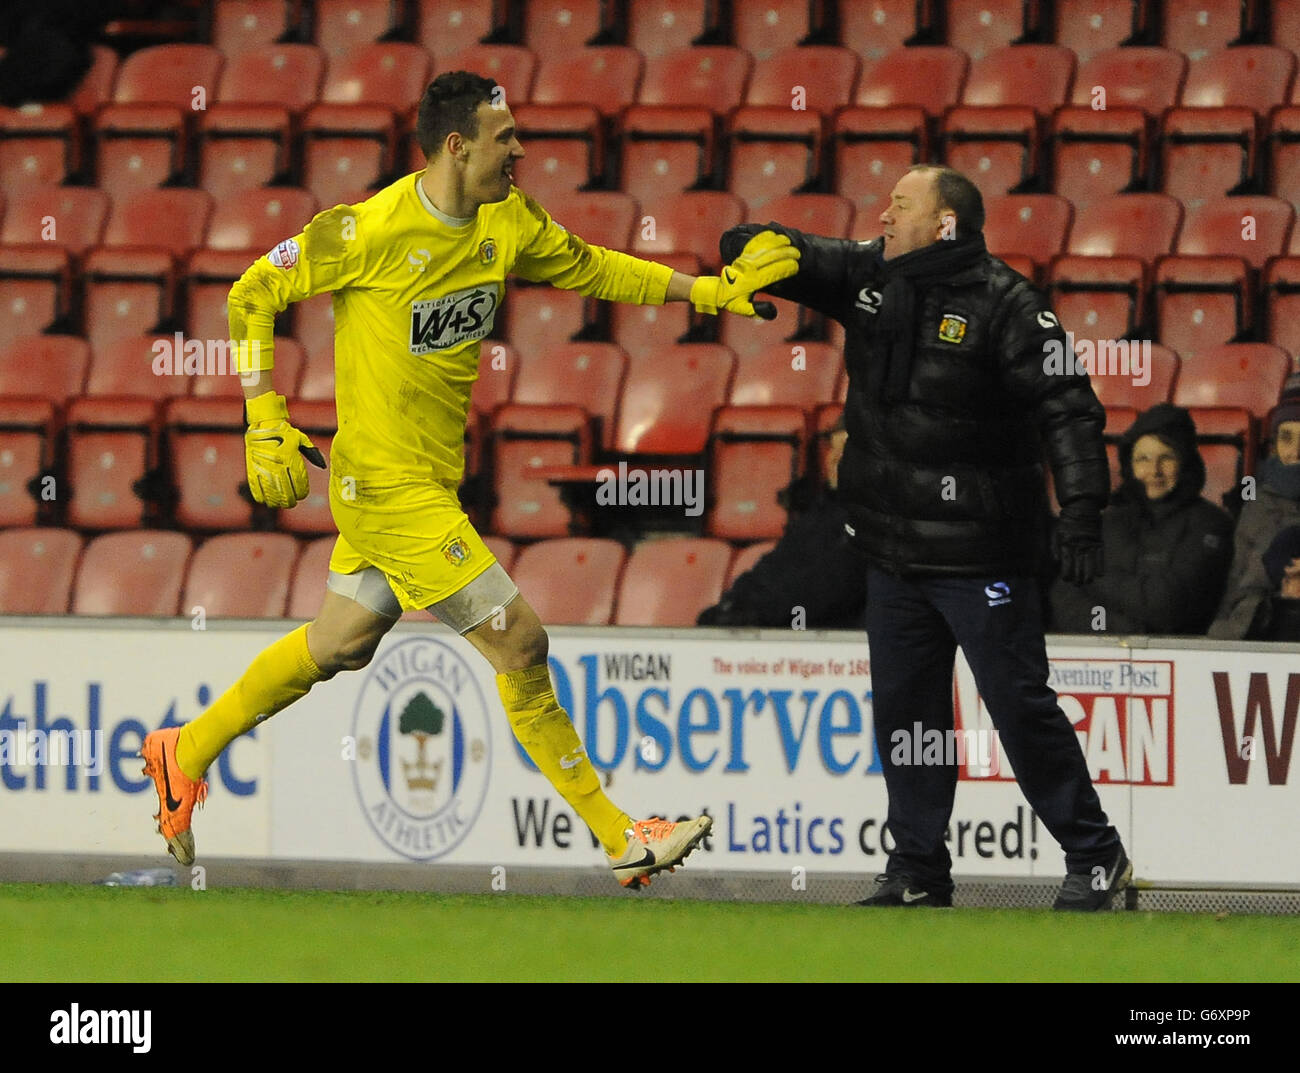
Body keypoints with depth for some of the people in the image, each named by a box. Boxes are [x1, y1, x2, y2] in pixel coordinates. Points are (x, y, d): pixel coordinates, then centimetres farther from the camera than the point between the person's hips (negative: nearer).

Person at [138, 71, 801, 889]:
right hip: (389, 483, -8)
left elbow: (587, 267, 17)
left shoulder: (507, 223, 1)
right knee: (521, 643, -8)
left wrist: (706, 291, 9)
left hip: (435, 477, 8)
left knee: (340, 645, 21)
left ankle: (186, 754, 37)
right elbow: (254, 294, -9)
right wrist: (266, 421, -13)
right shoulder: (371, 232, -20)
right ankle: (620, 839, 1)